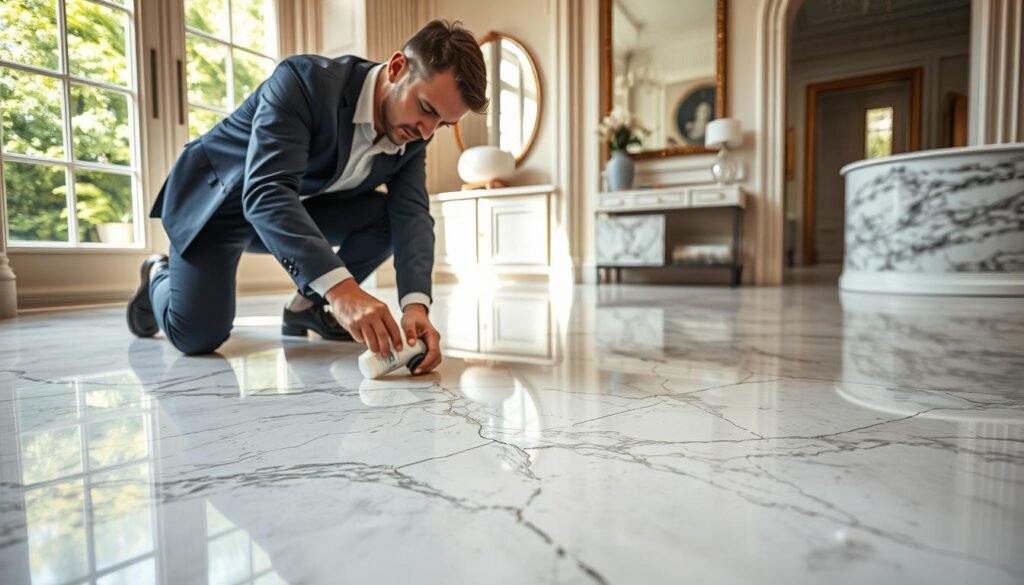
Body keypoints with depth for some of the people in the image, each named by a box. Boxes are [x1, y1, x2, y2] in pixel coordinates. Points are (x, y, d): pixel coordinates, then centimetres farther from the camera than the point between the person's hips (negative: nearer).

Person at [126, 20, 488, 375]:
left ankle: (309, 305, 1)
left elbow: (411, 214, -22)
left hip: (302, 205, 5)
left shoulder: (412, 133, -13)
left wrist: (416, 304, -40)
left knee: (388, 215, -18)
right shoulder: (304, 80, -31)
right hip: (217, 199, -4)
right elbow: (266, 193, -42)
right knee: (197, 336, -17)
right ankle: (159, 276, 19)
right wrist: (341, 289, -55)